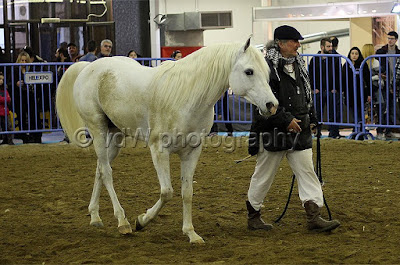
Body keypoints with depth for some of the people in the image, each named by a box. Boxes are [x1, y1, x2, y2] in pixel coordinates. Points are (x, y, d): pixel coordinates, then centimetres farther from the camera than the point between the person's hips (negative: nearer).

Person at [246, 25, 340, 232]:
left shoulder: (297, 64, 13)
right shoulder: (267, 66, -13)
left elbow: (306, 93, 24)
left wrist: (311, 119, 17)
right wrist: (286, 119, -20)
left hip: (298, 129, 7)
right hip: (273, 130, -7)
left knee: (306, 169, 0)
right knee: (264, 174, 4)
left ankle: (314, 217, -3)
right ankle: (253, 216, 20)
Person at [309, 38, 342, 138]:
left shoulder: (335, 59, 4)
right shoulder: (315, 60, 4)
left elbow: (339, 76, 5)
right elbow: (310, 75, 6)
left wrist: (336, 88, -4)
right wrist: (314, 88, -3)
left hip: (332, 92, 0)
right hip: (319, 91, 0)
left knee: (334, 113, 1)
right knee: (318, 113, 4)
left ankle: (334, 133, 8)